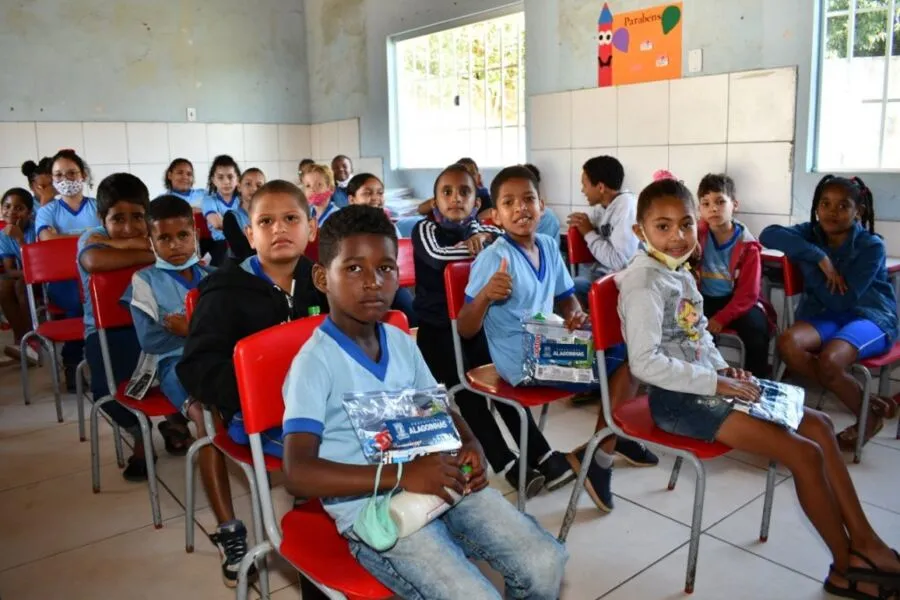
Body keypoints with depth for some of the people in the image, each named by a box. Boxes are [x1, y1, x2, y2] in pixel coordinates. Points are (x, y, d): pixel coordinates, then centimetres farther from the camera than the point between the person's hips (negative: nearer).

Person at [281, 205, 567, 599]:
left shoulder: (402, 343, 7)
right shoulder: (315, 361, -14)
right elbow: (298, 474, -22)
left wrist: (470, 446, -4)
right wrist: (401, 475, -28)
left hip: (439, 484, 6)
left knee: (545, 563, -3)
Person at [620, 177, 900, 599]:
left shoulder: (680, 274, 9)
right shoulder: (645, 284, -20)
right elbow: (645, 363, -27)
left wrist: (723, 369, 3)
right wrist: (716, 382, -22)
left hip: (703, 386, 10)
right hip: (677, 399, -10)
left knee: (818, 424, 9)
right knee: (805, 453, -11)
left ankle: (864, 541, 18)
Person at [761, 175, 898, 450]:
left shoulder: (871, 246, -11)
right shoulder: (812, 233, -1)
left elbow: (843, 300, -19)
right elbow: (769, 235, -20)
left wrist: (804, 261, -15)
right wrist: (818, 256, -25)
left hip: (870, 316, -4)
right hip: (825, 316, 5)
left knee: (828, 361, -34)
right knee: (787, 344, -28)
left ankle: (869, 415, 0)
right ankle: (872, 403, -11)